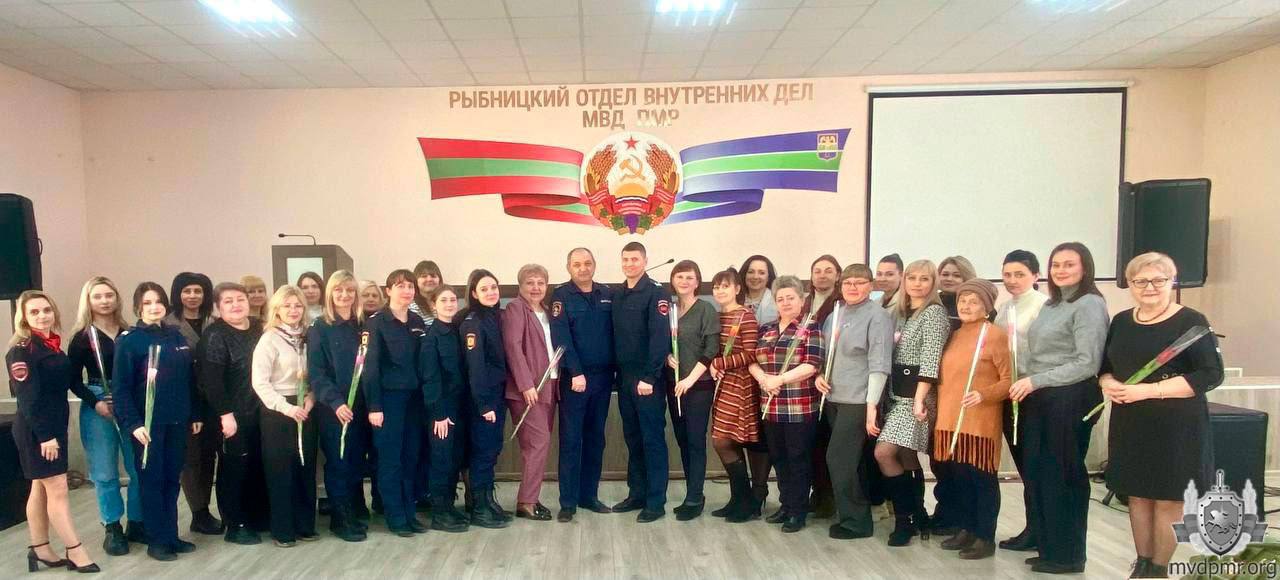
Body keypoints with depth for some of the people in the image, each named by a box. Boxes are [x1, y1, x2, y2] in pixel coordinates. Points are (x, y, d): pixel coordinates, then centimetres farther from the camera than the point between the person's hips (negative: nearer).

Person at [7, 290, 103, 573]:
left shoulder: (53, 345, 10)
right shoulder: (21, 350, -15)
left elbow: (71, 379, 15)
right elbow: (28, 398, -19)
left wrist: (95, 402, 4)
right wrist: (44, 436, -21)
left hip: (55, 425, 8)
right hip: (35, 430, -8)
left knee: (41, 489, 15)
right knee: (57, 489, -4)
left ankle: (39, 549, 25)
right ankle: (75, 551, 3)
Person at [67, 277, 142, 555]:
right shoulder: (82, 337, 0)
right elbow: (74, 380, 1)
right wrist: (95, 404, -11)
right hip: (97, 409, -2)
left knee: (140, 468, 3)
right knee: (105, 472, 4)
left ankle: (137, 523, 17)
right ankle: (112, 529, 17)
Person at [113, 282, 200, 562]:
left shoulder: (176, 337, 9)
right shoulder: (129, 340, -7)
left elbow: (189, 380, 12)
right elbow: (121, 388, -11)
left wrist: (196, 414, 10)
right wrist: (132, 423, -18)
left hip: (177, 422, 5)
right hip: (149, 423, -5)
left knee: (172, 479, 11)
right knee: (152, 480, 4)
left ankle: (171, 535, 20)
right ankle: (156, 540, 13)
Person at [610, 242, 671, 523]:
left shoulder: (656, 293, -8)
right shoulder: (618, 296, 13)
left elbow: (660, 338, -15)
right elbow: (617, 337, 14)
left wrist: (649, 377, -20)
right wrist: (618, 373, 7)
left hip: (647, 380, -7)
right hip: (625, 378, 7)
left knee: (653, 439, -1)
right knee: (633, 439, 13)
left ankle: (656, 501, 6)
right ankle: (637, 494, 23)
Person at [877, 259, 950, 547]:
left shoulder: (935, 312, -8)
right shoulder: (899, 312, 14)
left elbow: (931, 359, -16)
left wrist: (919, 399, -22)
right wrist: (884, 395, 11)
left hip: (917, 394, -7)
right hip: (898, 393, 7)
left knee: (883, 453, -14)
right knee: (906, 458, 10)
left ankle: (906, 518, -1)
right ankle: (916, 516, 21)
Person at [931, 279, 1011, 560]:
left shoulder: (994, 334, -6)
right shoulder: (954, 335, 15)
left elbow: (1009, 379, -9)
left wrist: (983, 395, -23)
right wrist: (939, 406, 13)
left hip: (979, 421, -7)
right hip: (949, 418, 7)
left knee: (980, 477, 0)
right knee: (955, 476, 10)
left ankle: (985, 538, 10)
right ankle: (966, 529, 24)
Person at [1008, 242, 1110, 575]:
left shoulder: (1089, 305, -10)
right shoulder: (1051, 304, 16)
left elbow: (1088, 363, -17)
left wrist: (1035, 381, -17)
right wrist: (1027, 385, 4)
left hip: (1070, 400, -8)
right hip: (1040, 399, 8)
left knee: (1062, 475, 3)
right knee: (1037, 473, 10)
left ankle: (1068, 556, 17)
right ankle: (1048, 547, 22)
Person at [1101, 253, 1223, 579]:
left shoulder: (1191, 322, -9)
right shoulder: (1121, 321, 9)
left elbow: (1211, 375, -15)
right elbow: (1104, 366, 17)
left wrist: (1150, 390, -21)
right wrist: (1108, 384, -6)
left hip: (1175, 427, -5)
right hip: (1129, 424, 5)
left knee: (1168, 500, 4)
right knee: (1137, 495, 12)